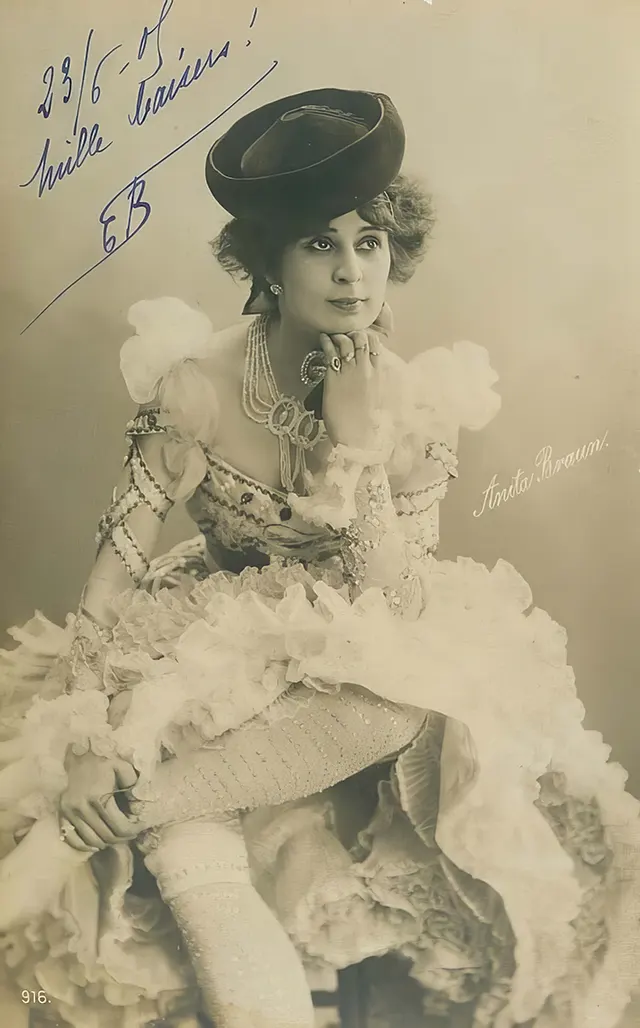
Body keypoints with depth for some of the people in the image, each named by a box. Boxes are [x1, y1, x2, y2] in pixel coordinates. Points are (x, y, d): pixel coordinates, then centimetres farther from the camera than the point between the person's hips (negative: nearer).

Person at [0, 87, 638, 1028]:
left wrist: (355, 446, -28)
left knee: (420, 698, -35)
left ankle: (89, 825, -26)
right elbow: (121, 561, -15)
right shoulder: (198, 387, -16)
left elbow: (392, 610, -18)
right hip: (215, 657, -1)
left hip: (353, 682, 2)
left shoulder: (418, 405, -13)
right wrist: (94, 737, -26)